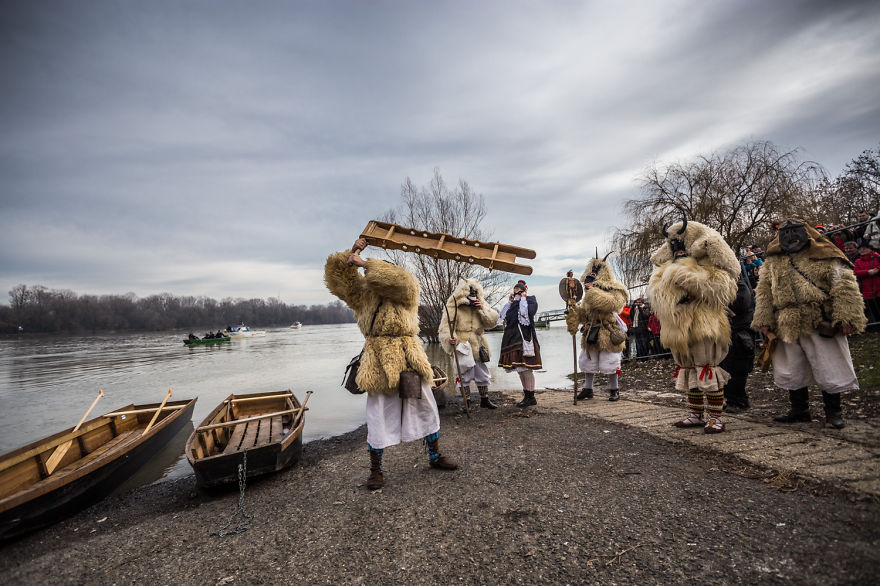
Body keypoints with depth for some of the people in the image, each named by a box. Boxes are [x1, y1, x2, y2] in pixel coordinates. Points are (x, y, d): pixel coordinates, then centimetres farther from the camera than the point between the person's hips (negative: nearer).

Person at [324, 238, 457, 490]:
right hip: (379, 363, 0)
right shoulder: (363, 294, 10)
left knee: (426, 410, 13)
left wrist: (364, 263, -17)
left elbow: (399, 279, -20)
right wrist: (352, 252, -6)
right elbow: (338, 275, 6)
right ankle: (375, 469, 21)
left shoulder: (406, 292, 2)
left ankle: (435, 456, 33)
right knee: (378, 417, 4)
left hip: (409, 359, 1)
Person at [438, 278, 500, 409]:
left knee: (482, 373, 15)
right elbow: (445, 326, -15)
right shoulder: (454, 307, -9)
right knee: (465, 375, -2)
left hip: (478, 346, 6)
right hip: (462, 346, -6)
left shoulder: (481, 304, 8)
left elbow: (493, 321, 1)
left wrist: (482, 309, -13)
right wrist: (449, 339, -33)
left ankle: (484, 399, 31)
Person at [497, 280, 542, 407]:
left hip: (525, 338, -7)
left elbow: (528, 313, -17)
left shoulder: (531, 300, 2)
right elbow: (504, 316, 11)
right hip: (513, 338, 7)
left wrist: (523, 299, -5)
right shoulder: (514, 303, 21)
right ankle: (527, 396, 20)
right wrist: (510, 301, 10)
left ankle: (531, 397, -2)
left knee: (526, 369, -10)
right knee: (519, 369, 10)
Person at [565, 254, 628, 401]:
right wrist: (575, 312, -7)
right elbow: (583, 312, 16)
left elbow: (611, 303, -26)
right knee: (587, 361, 11)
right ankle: (587, 389, 24)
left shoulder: (615, 290, -5)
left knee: (609, 363, -2)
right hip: (591, 334, 7)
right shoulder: (590, 294, 16)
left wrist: (593, 291, -23)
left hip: (608, 333, -6)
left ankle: (614, 390, 17)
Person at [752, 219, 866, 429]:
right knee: (791, 372, 11)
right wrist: (764, 320, 4)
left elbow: (844, 286, -5)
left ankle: (833, 412, 22)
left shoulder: (825, 257, 2)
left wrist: (846, 318, -14)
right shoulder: (773, 262, 12)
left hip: (820, 325, -3)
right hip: (787, 327, 4)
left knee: (828, 370, 4)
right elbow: (764, 291, 11)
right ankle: (799, 410, 27)